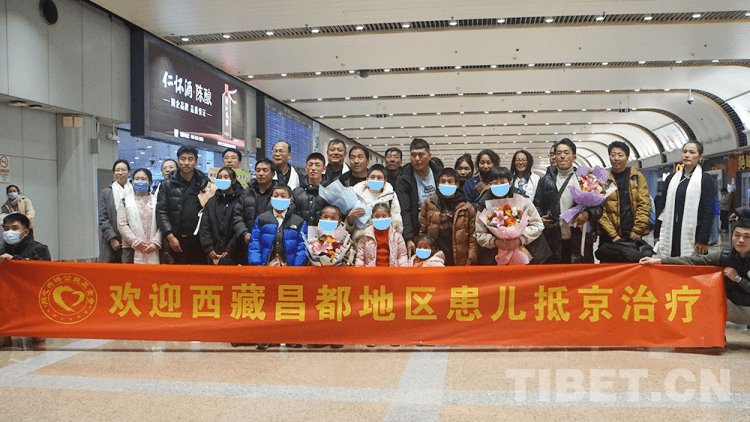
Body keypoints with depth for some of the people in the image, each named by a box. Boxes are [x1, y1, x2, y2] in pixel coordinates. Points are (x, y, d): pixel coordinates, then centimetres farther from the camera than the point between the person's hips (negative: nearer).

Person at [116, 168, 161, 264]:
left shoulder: (156, 201, 13)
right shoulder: (125, 201, 12)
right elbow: (122, 225, 2)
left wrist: (155, 243, -10)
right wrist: (136, 242, -10)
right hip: (131, 248, 0)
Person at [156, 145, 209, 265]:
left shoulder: (205, 183, 8)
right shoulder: (167, 185, 8)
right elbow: (161, 213, 2)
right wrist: (170, 236, -8)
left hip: (198, 239, 0)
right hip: (177, 240, 0)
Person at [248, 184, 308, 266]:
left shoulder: (299, 222, 13)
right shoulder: (261, 219, 15)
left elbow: (302, 248, 6)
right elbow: (254, 246, 9)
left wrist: (297, 267, -7)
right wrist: (255, 264, -5)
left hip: (288, 266, 0)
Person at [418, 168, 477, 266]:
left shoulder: (467, 208, 6)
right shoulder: (428, 204, 9)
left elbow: (472, 237, 4)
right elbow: (422, 233, 9)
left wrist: (470, 262, -3)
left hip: (459, 262, 0)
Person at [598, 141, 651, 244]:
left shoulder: (638, 177, 8)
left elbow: (644, 205, 2)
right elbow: (600, 210, -3)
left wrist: (637, 231, -7)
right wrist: (613, 235, -12)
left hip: (634, 235, 1)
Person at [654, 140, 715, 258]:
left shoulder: (706, 179, 2)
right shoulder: (671, 178, 14)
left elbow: (708, 212, -3)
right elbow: (661, 207, 14)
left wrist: (703, 240, -10)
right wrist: (657, 234, 9)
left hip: (692, 238, -3)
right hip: (670, 237, 4)